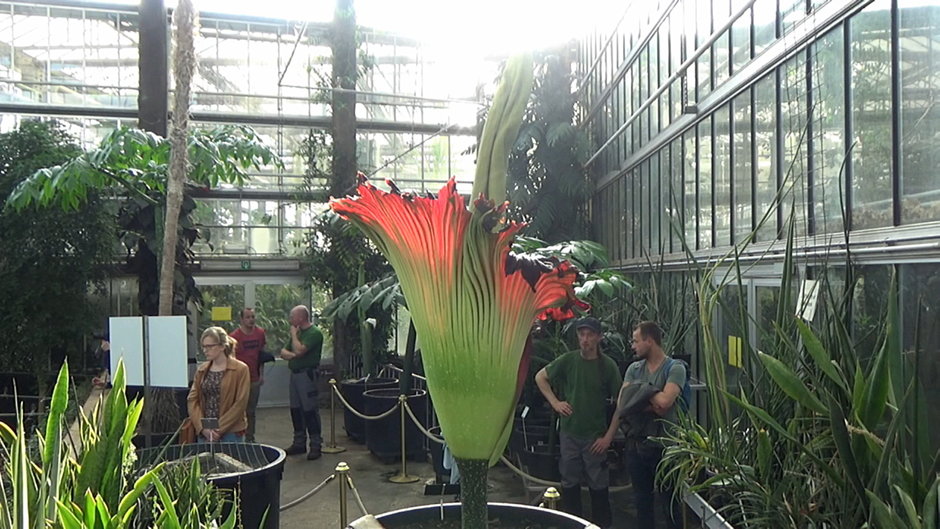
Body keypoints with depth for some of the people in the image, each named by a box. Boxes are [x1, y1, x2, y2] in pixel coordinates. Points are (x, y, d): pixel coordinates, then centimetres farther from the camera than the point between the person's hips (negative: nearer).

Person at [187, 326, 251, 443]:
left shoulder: (240, 369, -5)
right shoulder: (201, 370, 9)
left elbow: (240, 403, -10)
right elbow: (192, 400, 3)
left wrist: (219, 429, -13)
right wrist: (203, 428, -10)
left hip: (231, 433, -4)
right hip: (204, 433, 4)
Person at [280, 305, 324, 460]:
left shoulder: (314, 333, -12)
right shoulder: (298, 332, 16)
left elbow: (299, 350, -24)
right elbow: (283, 352, 16)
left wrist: (294, 334, -9)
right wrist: (290, 354, -7)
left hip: (307, 375, -9)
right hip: (295, 374, 9)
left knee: (310, 410, -7)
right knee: (296, 410, 13)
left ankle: (316, 446, -1)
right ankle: (299, 443, 23)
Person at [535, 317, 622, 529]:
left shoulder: (608, 365, -8)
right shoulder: (568, 360, -3)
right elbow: (540, 377, 11)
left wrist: (609, 436, -9)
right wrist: (555, 402, 1)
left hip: (596, 437, -2)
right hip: (569, 433, 2)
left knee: (598, 486, 4)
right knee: (569, 484, 13)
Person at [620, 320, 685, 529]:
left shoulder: (675, 368, -9)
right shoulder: (634, 369, 7)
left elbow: (664, 401, -24)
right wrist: (652, 405, -17)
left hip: (664, 445, -5)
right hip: (636, 443, 5)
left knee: (670, 501, 7)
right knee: (642, 499, 17)